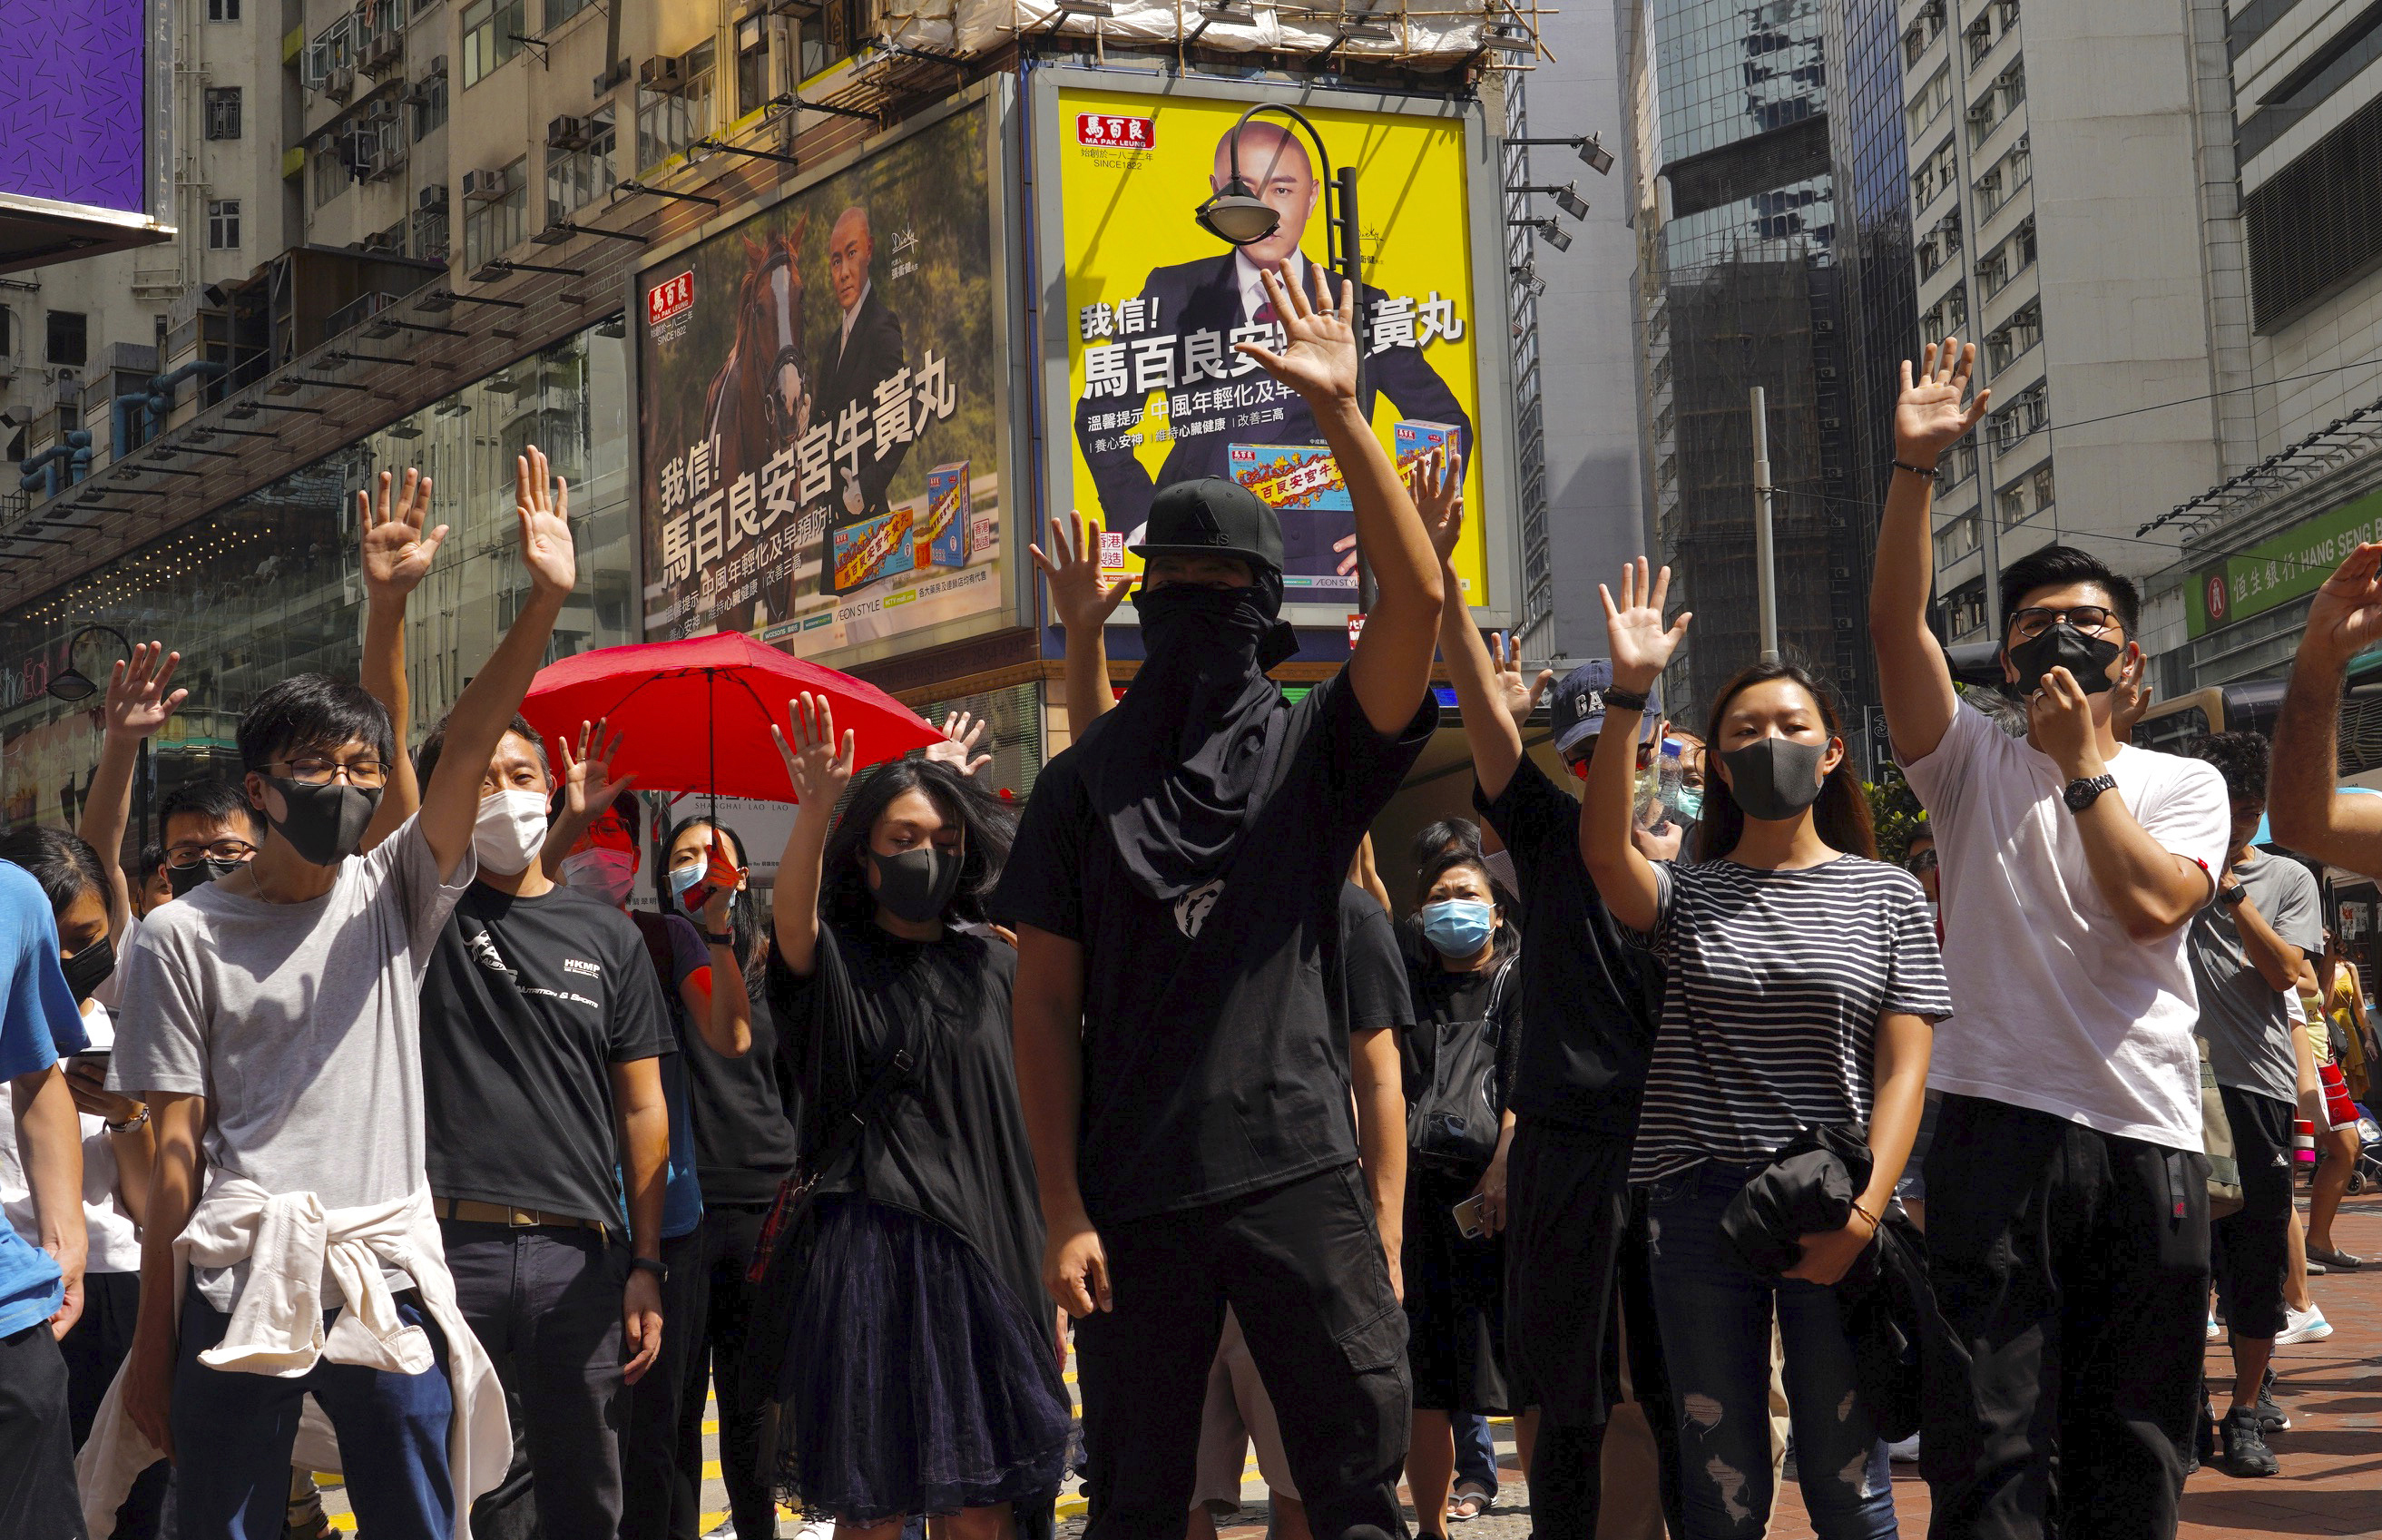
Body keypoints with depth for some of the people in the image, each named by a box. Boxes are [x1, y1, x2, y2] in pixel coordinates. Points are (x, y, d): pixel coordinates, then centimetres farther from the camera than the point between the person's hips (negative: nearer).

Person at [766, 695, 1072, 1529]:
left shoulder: (995, 968, 12)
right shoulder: (837, 964, 4)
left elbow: (1036, 1125, 12)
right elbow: (792, 920, -21)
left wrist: (1053, 1278, 6)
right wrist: (814, 808, -39)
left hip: (985, 1256, 2)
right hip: (867, 1259, -2)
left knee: (981, 1505, 2)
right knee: (871, 1504, -1)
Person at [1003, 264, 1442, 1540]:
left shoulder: (1314, 752, 6)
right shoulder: (1083, 786, 8)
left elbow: (1417, 597, -11)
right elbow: (1047, 1005, 5)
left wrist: (1340, 411, -15)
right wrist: (1063, 1210, -3)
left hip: (1297, 1172, -1)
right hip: (1133, 1194, 1)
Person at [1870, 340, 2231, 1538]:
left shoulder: (2185, 784, 11)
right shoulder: (1974, 766, 9)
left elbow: (2153, 904, -9)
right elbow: (1896, 622, -5)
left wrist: (2083, 761, -5)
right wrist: (1916, 466, -11)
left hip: (2150, 1136, 2)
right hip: (2000, 1123, -2)